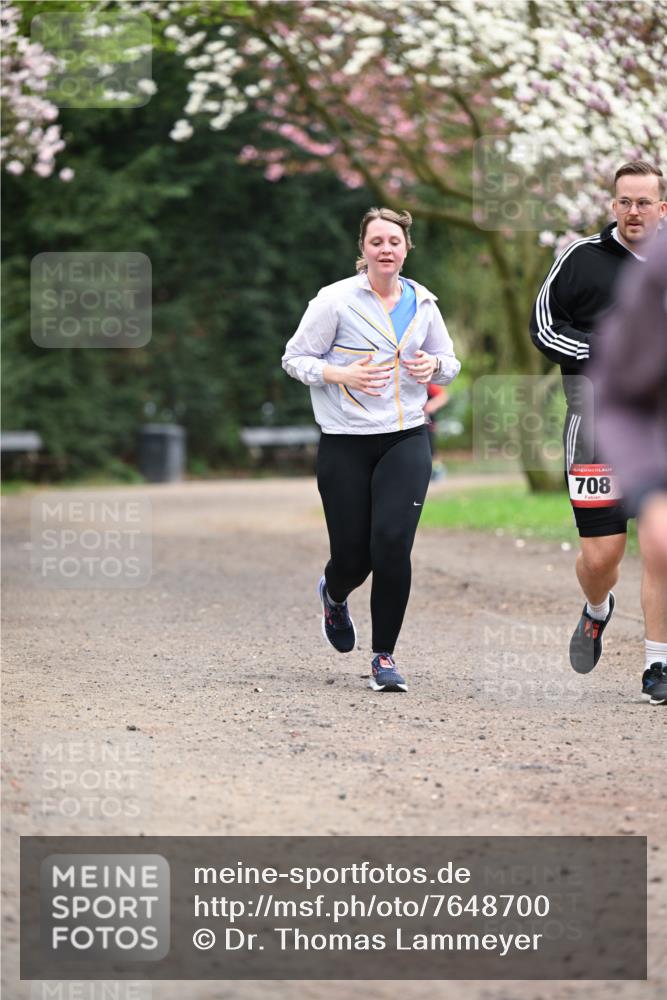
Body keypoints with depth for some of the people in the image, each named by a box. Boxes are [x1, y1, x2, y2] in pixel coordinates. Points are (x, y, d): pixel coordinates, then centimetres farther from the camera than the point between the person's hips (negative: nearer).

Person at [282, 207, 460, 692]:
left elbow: (450, 361, 19)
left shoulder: (423, 302, 6)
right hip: (345, 443, -2)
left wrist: (432, 367, -5)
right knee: (352, 555, 1)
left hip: (406, 439, 2)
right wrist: (344, 375, -17)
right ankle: (334, 596, 41)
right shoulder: (336, 300, -6)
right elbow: (295, 357, -1)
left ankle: (384, 656, -2)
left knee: (392, 543, -15)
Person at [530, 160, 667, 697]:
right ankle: (598, 613, 32)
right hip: (597, 424, -2)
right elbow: (543, 326, -1)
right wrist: (606, 359, -11)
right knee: (601, 555, -3)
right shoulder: (581, 257, 0)